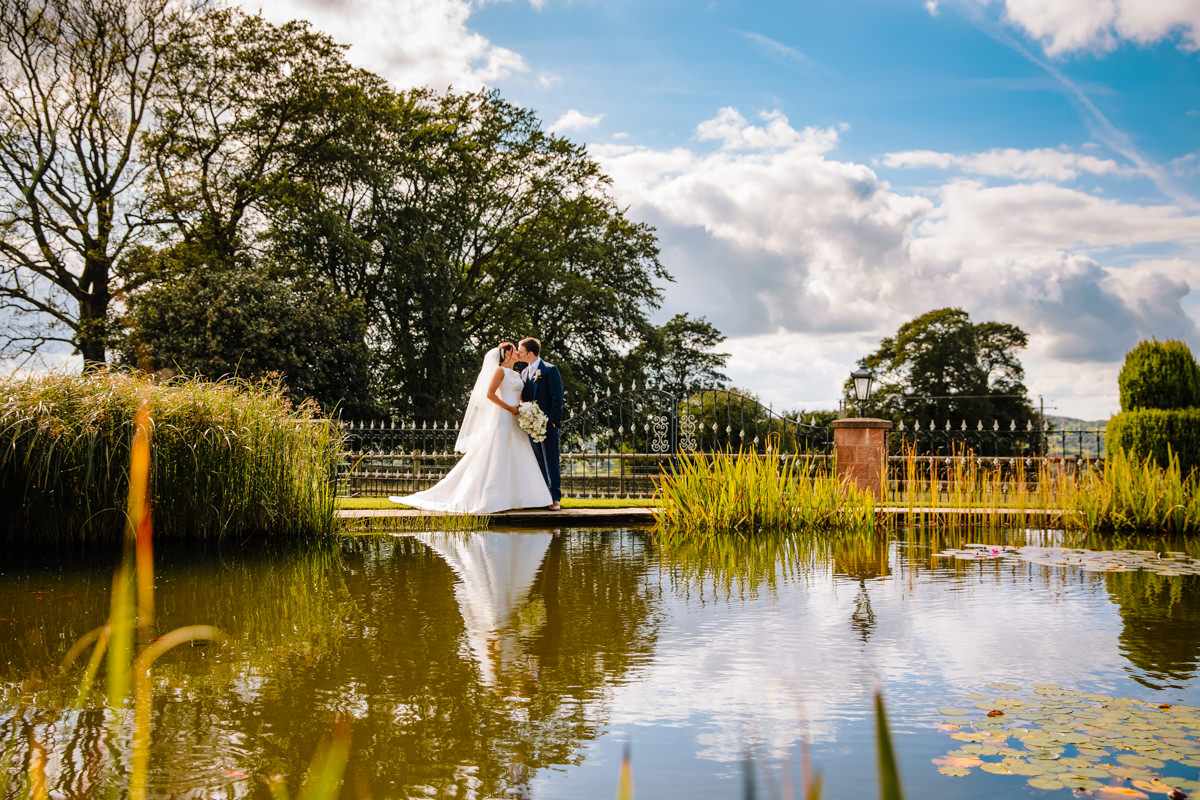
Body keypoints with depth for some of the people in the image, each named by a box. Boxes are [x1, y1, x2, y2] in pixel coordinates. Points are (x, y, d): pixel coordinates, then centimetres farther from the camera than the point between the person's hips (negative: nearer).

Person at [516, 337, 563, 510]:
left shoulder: (550, 370, -5)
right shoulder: (524, 373, 16)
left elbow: (557, 397, -9)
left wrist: (553, 421, -15)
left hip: (548, 424, -7)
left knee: (551, 462, -4)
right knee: (538, 463, 8)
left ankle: (555, 498, 0)